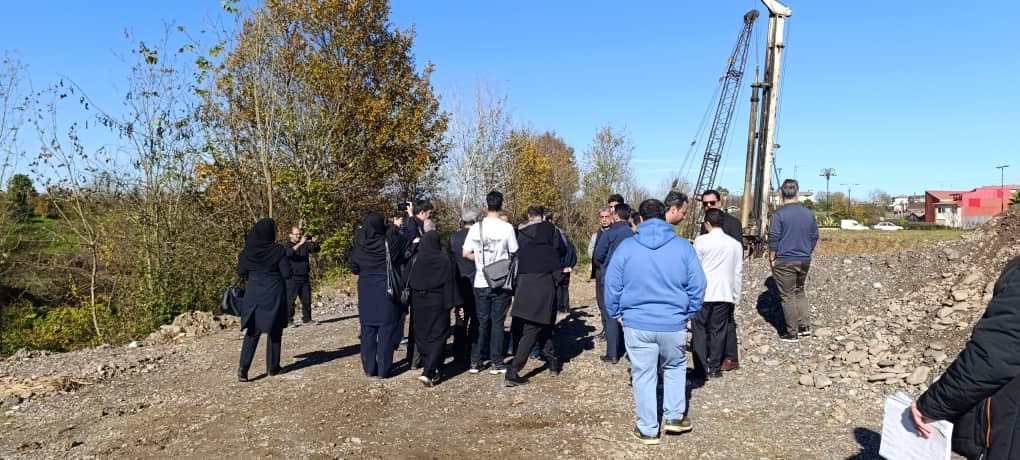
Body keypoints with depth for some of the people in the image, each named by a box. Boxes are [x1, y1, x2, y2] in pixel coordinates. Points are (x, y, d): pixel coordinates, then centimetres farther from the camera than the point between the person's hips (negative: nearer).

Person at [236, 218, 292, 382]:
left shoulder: (247, 251, -2)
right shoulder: (278, 250, -13)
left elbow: (241, 273, 5)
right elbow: (286, 274, -12)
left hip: (253, 295, 3)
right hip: (274, 295, -3)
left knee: (252, 332, 10)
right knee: (274, 331, 11)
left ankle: (243, 367, -5)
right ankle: (272, 367, 18)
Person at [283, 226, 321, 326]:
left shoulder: (305, 244, 13)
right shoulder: (286, 245, -2)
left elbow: (316, 249, 3)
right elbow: (289, 253, -23)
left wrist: (314, 242, -18)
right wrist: (299, 244, -33)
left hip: (304, 277, 5)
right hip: (292, 278, -5)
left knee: (307, 299, 9)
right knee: (290, 299, -6)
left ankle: (306, 319, 18)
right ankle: (288, 321, -3)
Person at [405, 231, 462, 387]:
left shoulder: (415, 260, -1)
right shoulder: (445, 260, -9)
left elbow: (408, 283, 4)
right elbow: (451, 283, -9)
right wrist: (454, 304, -6)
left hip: (418, 303, 3)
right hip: (438, 303, -3)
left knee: (422, 336, 15)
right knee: (437, 336, 1)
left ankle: (431, 368, 23)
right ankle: (429, 372, -13)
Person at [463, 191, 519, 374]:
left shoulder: (475, 228, 0)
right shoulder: (507, 228, -9)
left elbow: (466, 253, 1)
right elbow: (514, 254, -4)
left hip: (480, 283, 3)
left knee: (481, 322, 11)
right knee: (497, 322, 5)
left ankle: (475, 362, 15)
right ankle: (496, 363, 9)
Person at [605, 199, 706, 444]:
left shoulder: (626, 247, -5)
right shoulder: (684, 247, -3)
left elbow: (612, 286, -3)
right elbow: (698, 286, -1)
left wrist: (617, 314, 11)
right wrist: (688, 313, 13)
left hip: (637, 323, -1)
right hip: (674, 323, 1)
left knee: (643, 375, 11)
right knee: (675, 367, 26)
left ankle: (648, 429, 20)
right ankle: (674, 416, 28)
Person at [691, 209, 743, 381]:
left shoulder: (701, 241, -8)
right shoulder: (735, 244, 5)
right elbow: (738, 271, 9)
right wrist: (736, 296, 16)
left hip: (703, 293, -3)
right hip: (724, 294, 3)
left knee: (700, 330, 6)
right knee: (718, 330, 10)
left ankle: (701, 368, 6)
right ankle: (715, 368, 14)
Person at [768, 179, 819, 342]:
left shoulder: (778, 214, -13)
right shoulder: (809, 213, 4)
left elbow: (773, 239, -15)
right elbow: (814, 237, 10)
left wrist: (772, 258, -4)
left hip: (784, 261, -5)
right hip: (804, 261, 6)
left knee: (788, 296, 2)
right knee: (800, 292, 22)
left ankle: (792, 333, 8)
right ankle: (805, 326, 20)